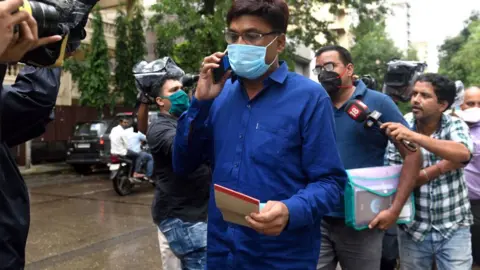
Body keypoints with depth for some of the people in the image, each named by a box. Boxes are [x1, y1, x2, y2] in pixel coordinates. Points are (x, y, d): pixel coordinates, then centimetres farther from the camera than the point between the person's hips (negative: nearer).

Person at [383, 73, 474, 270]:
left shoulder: (455, 125, -7)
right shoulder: (398, 131, -9)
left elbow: (463, 153, -29)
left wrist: (414, 136, -41)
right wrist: (442, 167, -21)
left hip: (454, 228, 0)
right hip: (413, 229, 0)